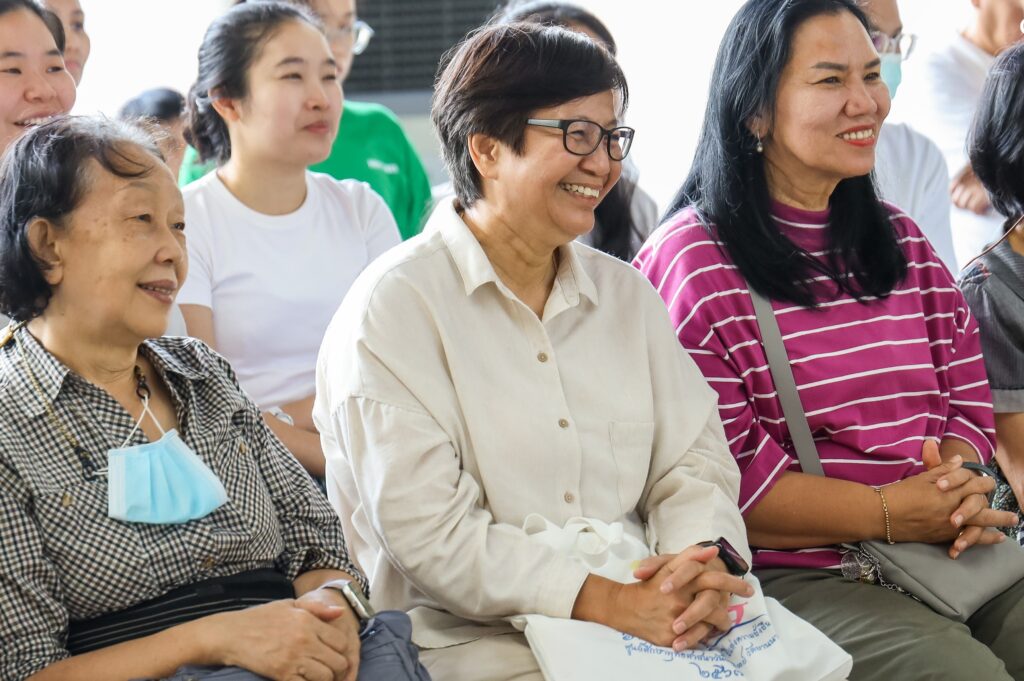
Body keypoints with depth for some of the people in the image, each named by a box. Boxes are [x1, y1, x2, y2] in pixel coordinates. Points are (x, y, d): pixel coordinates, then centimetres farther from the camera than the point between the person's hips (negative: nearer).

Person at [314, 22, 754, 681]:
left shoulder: (627, 294, 17)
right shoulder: (395, 306, -5)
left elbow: (692, 460, 11)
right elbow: (424, 529, -14)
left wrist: (705, 561, -12)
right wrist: (603, 601, -22)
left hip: (643, 617, 6)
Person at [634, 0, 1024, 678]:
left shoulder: (901, 242, 18)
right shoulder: (692, 261, -5)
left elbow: (968, 396, 16)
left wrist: (959, 482, -8)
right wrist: (890, 513, -15)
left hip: (945, 552, 7)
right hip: (790, 572, -6)